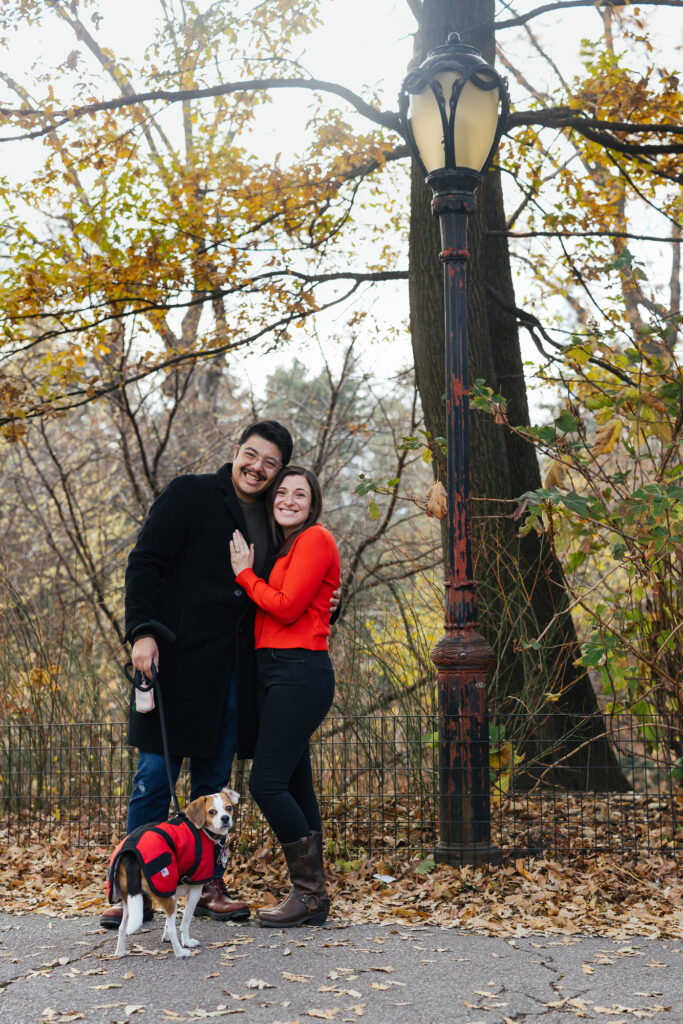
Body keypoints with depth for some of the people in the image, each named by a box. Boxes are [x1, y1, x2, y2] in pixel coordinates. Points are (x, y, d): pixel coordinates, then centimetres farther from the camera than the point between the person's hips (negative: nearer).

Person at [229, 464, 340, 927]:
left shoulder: (316, 539, -7)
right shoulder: (285, 549, 21)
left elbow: (287, 607, -14)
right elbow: (270, 608, 15)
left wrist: (246, 574, -2)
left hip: (300, 671, -9)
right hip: (275, 672, 9)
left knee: (267, 782, -12)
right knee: (295, 785, 8)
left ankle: (310, 892, -3)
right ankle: (313, 896, 13)